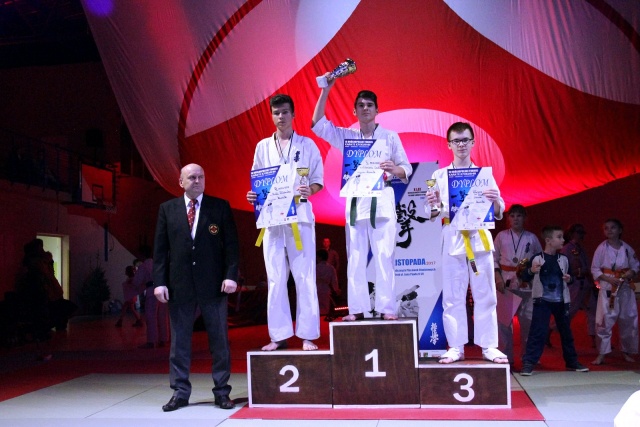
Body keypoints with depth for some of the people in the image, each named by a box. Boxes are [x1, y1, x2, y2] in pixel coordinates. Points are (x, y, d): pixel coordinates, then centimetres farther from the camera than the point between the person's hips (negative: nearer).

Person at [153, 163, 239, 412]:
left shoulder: (220, 206, 3)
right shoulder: (167, 209, 8)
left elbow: (231, 244, 0)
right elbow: (160, 248, 6)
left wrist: (231, 275, -9)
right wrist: (159, 281, -2)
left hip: (213, 283, -1)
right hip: (179, 285, 2)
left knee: (219, 340, 4)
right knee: (179, 340, 7)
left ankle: (222, 392, 15)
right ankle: (180, 392, 17)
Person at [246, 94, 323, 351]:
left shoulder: (307, 144, 6)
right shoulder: (263, 146, 13)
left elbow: (319, 180, 5)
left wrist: (309, 190, -16)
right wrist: (253, 195, -5)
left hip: (300, 216, -2)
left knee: (304, 277, -2)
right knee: (275, 279, 4)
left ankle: (308, 335, 4)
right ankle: (279, 336, 11)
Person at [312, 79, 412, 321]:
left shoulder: (390, 136, 8)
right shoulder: (346, 136, 13)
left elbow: (407, 169, 6)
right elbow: (317, 124, 5)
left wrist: (393, 169, -18)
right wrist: (326, 90, -1)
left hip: (382, 201, -2)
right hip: (355, 203, 2)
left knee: (384, 257, -5)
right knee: (355, 258, 1)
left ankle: (387, 308, 0)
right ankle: (357, 309, 6)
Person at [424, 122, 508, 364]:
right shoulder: (439, 176, 8)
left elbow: (499, 213, 8)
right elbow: (433, 215, 6)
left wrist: (495, 201, -14)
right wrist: (433, 206, -16)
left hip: (480, 238, 1)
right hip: (453, 240, 0)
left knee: (485, 295, 2)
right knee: (453, 297, 2)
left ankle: (489, 346, 11)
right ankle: (456, 347, 10)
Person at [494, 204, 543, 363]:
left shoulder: (531, 238, 8)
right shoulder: (501, 236, 6)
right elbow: (493, 258, 5)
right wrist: (498, 278, -6)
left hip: (526, 283, 1)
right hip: (505, 282, -1)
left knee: (528, 320, 4)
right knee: (504, 320, -1)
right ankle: (506, 357, 10)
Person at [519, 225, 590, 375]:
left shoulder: (563, 259, 5)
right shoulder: (537, 258, -9)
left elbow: (569, 276, 16)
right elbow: (525, 278, -6)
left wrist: (570, 279, -6)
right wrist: (531, 271, -27)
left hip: (561, 301, 5)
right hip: (542, 301, -5)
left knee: (566, 332, 16)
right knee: (538, 332, -9)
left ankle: (572, 362, 32)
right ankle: (528, 363, -4)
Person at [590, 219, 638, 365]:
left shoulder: (627, 248, 3)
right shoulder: (601, 248, -4)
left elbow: (636, 265, 11)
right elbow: (595, 269, -3)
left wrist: (631, 273, -10)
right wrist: (609, 279, -17)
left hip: (626, 288, 3)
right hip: (608, 288, -3)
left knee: (628, 321, 10)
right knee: (604, 321, -9)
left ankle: (626, 352, 27)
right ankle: (601, 354, -1)